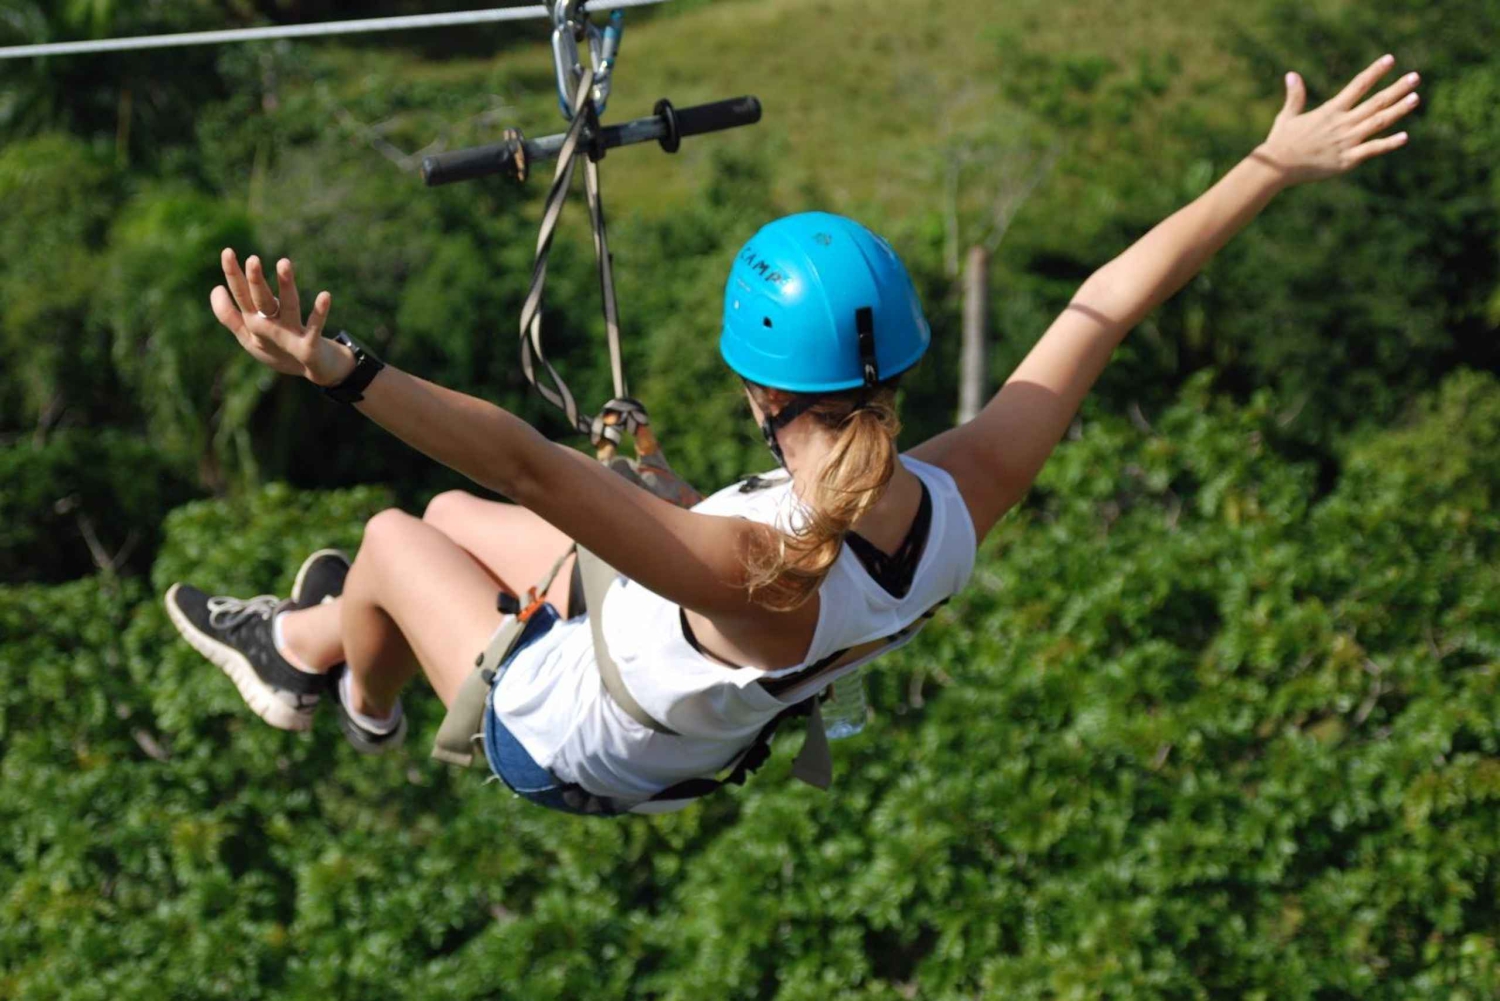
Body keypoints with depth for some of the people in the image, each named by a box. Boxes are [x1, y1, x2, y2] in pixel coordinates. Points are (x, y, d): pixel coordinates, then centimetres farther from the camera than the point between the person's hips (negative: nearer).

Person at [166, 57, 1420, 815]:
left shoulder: (760, 573, -49)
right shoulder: (963, 501, -30)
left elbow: (528, 466, -58)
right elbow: (1110, 304, -23)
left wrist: (337, 370, -64)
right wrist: (1279, 164, -15)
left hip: (558, 740, -7)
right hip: (696, 729, 7)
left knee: (395, 535, 16)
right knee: (453, 516, 24)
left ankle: (366, 707, 49)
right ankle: (309, 639, 56)